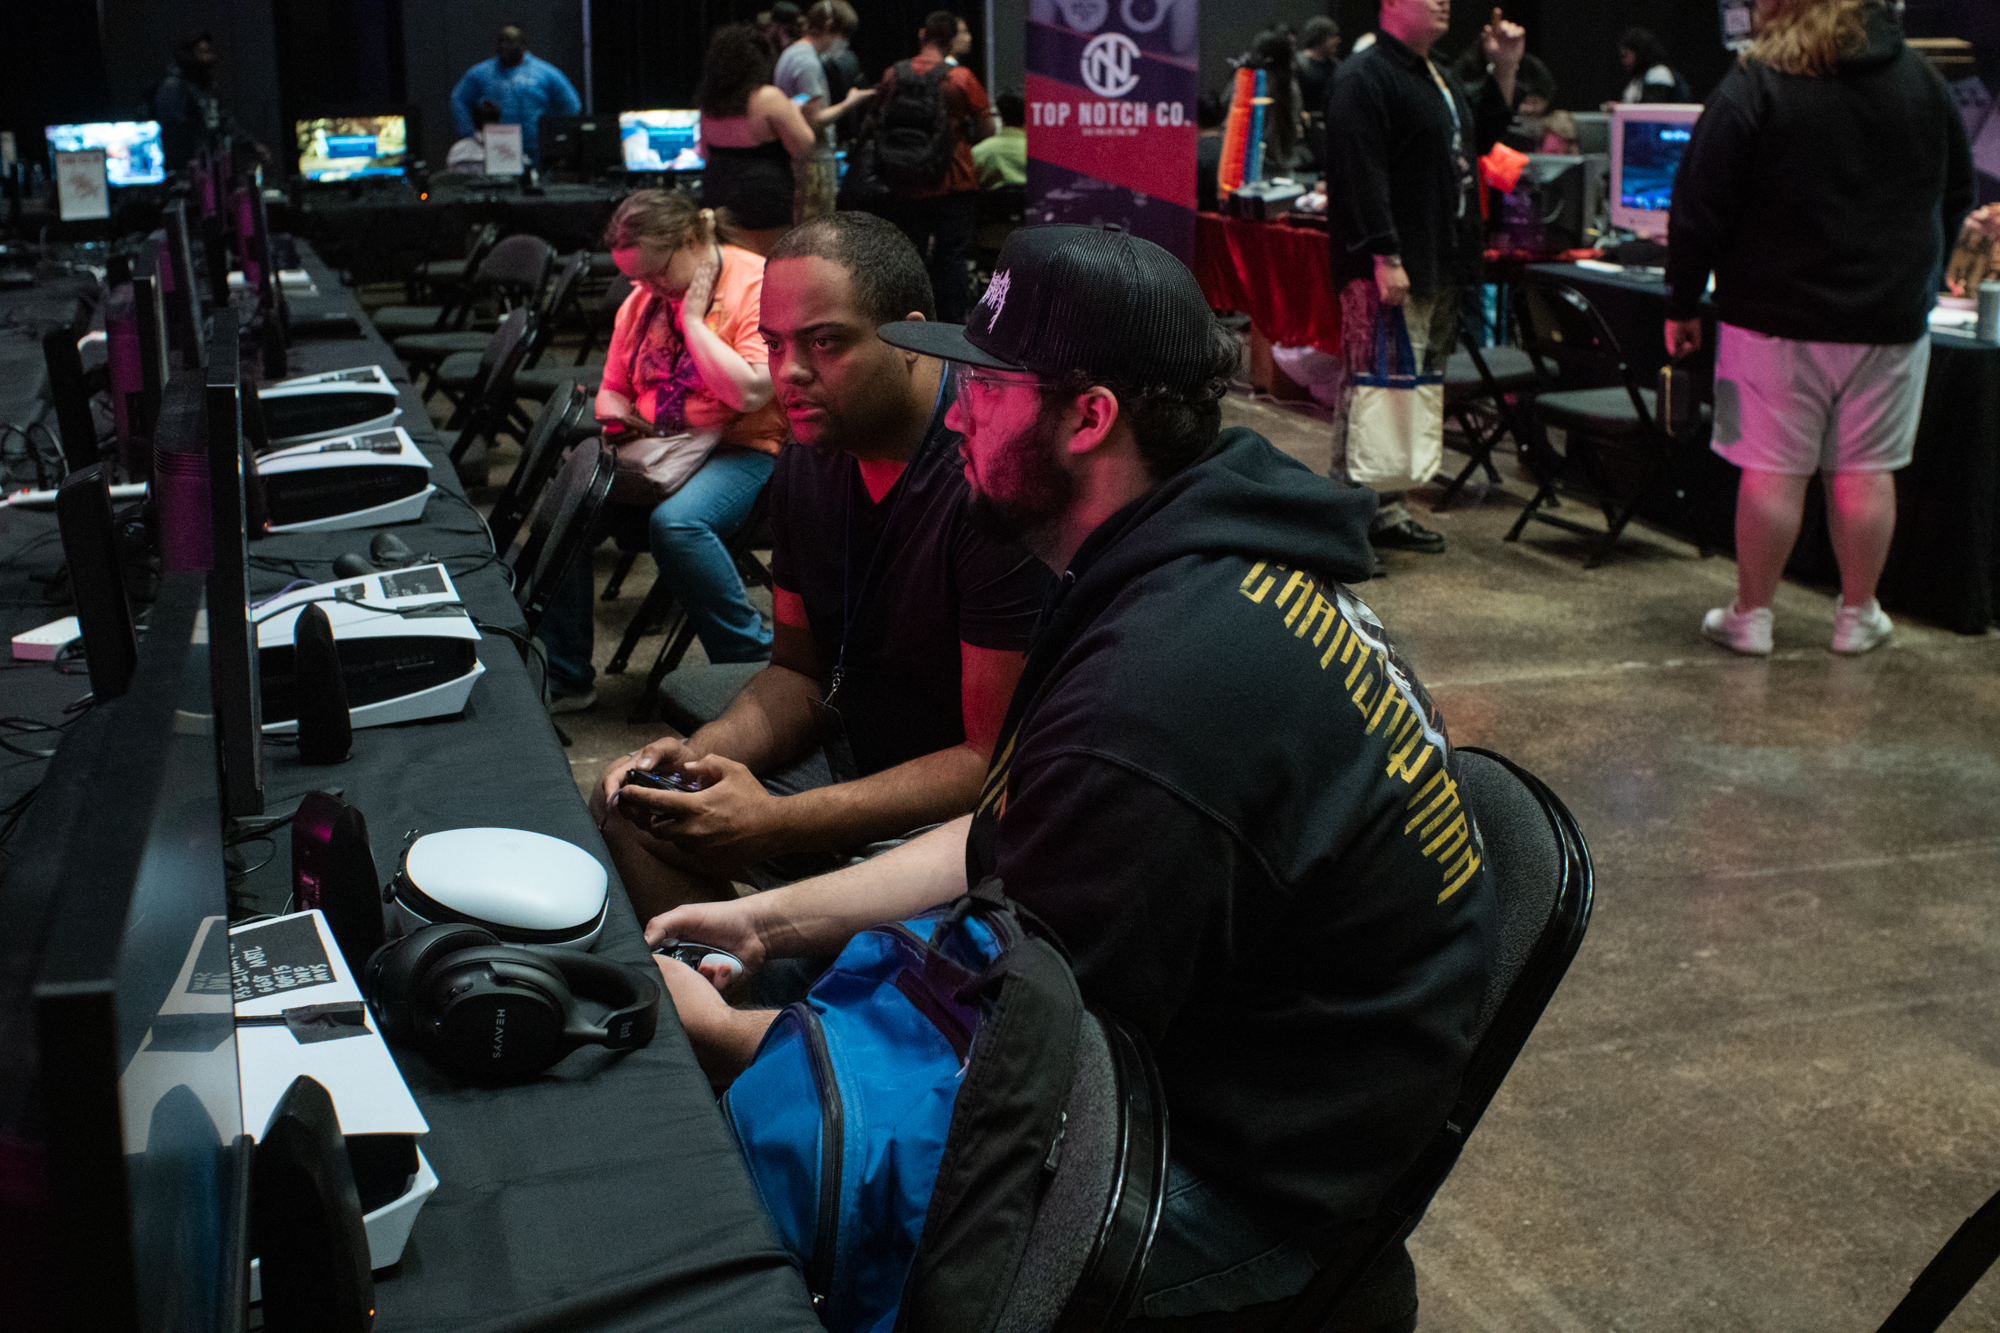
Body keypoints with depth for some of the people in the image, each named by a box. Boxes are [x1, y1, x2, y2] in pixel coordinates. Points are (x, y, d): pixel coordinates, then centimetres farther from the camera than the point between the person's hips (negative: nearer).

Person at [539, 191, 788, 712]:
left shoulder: (758, 285, -11)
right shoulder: (643, 299, 13)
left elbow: (749, 393, -23)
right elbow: (612, 389, 21)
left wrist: (692, 318, -16)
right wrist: (616, 418, -3)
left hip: (743, 451, -7)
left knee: (676, 522, -36)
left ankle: (755, 667, -20)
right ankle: (563, 678, -6)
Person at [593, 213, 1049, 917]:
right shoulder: (810, 459, 1)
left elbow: (997, 760, -24)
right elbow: (800, 671, 11)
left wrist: (779, 822, -28)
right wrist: (698, 755, -10)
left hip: (961, 809, -8)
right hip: (848, 751, 8)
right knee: (627, 809, -2)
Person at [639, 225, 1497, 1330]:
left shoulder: (1151, 698, -33)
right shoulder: (1207, 562, 1)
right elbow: (1001, 845, 11)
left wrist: (720, 1033, -10)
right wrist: (773, 921, 7)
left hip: (1243, 1186, -10)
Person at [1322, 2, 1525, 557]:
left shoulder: (1438, 79, 21)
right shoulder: (1364, 76, -11)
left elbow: (1479, 139, 32)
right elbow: (1362, 173, -19)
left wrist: (1504, 71, 20)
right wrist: (1385, 257, -25)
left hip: (1438, 267, 10)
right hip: (1386, 268, -10)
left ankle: (1390, 510, 20)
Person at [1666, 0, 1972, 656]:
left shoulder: (1752, 89, -10)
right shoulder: (1924, 81, 6)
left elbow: (1698, 210, -9)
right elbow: (1957, 196, 17)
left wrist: (1682, 305, 0)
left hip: (1777, 316, -3)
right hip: (1892, 317, 4)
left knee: (1772, 471, 2)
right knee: (1866, 471, 9)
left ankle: (1751, 615, 10)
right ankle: (1858, 616, 18)